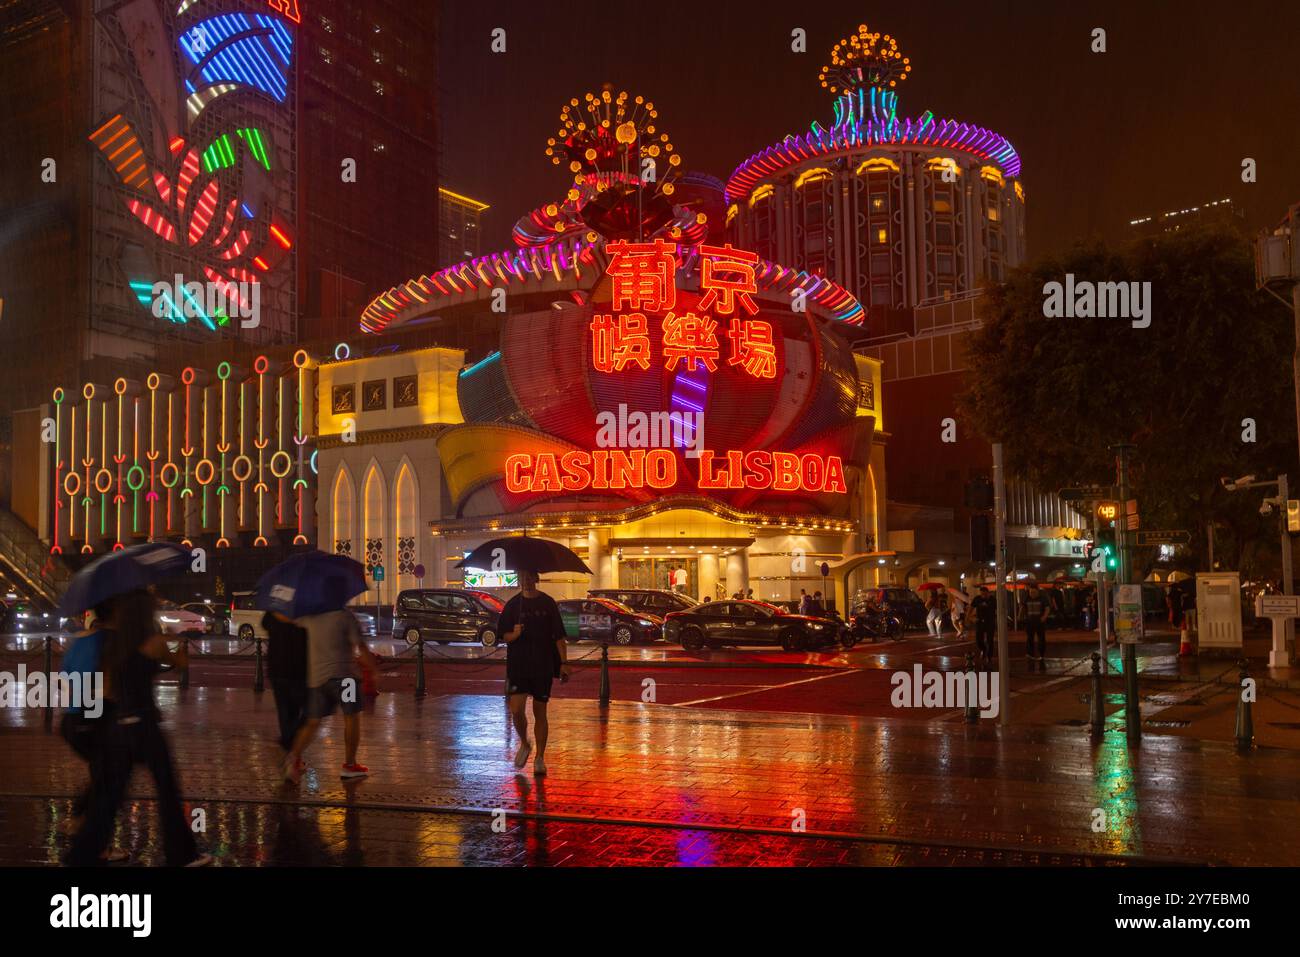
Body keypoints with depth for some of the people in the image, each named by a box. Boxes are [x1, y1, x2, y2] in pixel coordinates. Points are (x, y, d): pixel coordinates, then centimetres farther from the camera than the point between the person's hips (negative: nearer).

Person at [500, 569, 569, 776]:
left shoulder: (547, 603, 2)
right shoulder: (512, 605, 5)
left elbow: (559, 636, 3)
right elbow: (505, 636, 5)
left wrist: (564, 663, -4)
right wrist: (515, 634, -17)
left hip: (543, 665, 0)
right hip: (518, 664, 1)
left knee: (540, 711, 4)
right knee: (517, 709, -11)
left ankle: (540, 758, 14)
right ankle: (524, 744, 18)